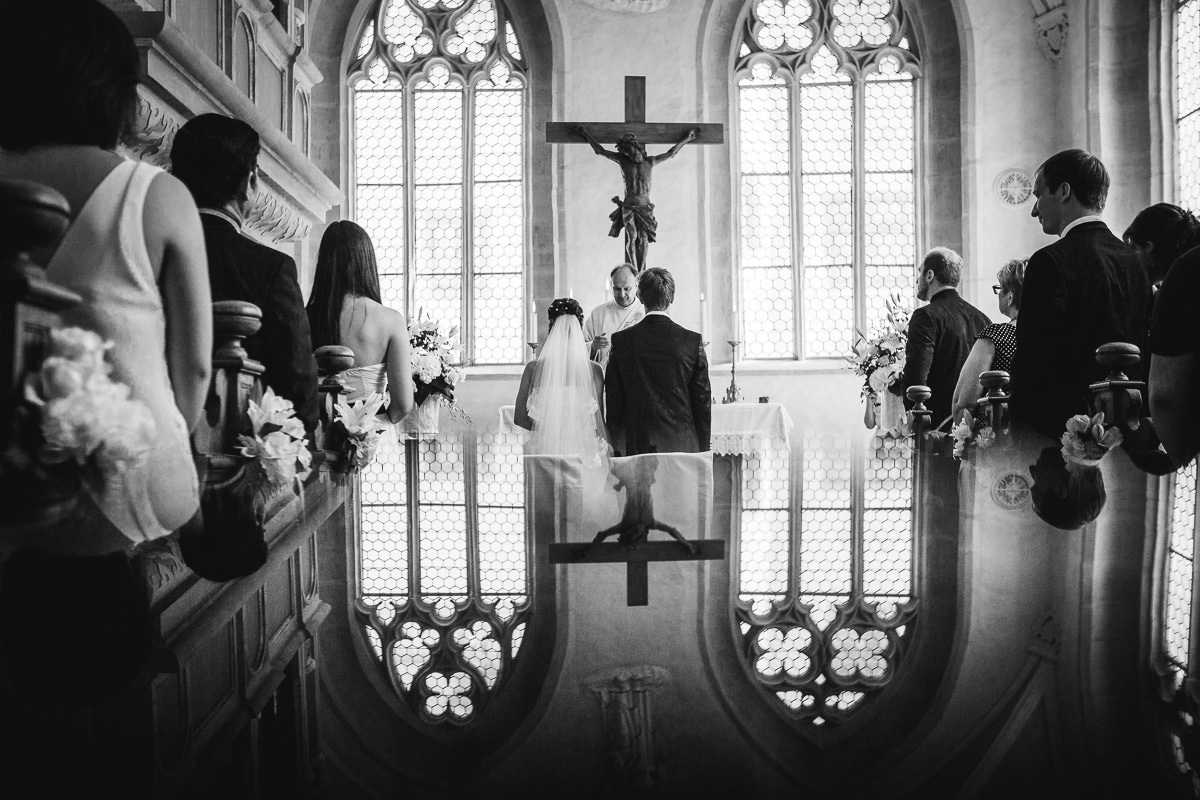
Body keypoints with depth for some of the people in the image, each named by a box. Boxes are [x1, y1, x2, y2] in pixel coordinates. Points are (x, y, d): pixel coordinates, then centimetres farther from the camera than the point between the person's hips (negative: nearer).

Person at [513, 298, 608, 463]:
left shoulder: (533, 368, -2)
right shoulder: (594, 370, -5)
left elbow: (519, 418, 3)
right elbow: (598, 420, -4)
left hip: (544, 449, 1)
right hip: (582, 450, -1)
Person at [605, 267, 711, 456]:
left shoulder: (621, 340, -3)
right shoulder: (692, 341, -3)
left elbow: (613, 400, 0)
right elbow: (703, 400, 1)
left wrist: (617, 448, 8)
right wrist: (703, 449, 10)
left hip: (636, 446, 0)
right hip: (683, 445, 0)